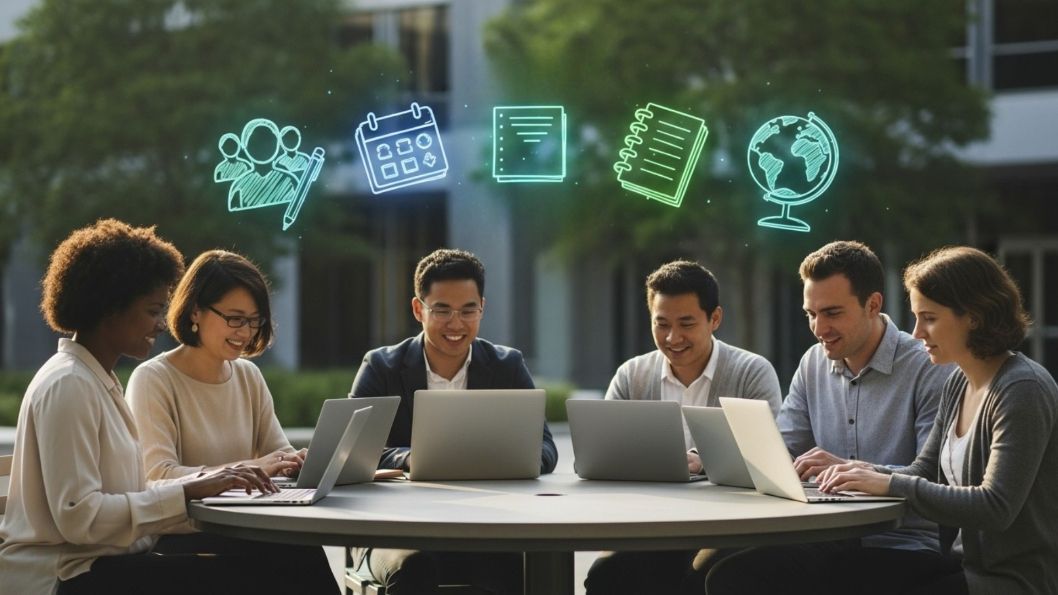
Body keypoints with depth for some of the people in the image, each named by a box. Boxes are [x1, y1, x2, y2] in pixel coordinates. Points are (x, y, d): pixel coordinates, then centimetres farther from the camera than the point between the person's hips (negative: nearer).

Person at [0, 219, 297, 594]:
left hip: (98, 563, 9)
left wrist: (209, 484, 0)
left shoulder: (99, 381, 17)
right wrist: (188, 490, -18)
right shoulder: (67, 386, -13)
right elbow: (78, 516, -21)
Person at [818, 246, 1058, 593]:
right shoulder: (960, 383, 10)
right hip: (969, 563, 8)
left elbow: (996, 508, -24)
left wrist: (893, 484, -23)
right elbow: (925, 471, 17)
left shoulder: (1023, 391, -18)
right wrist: (867, 474, -3)